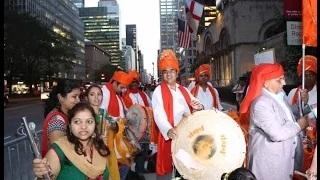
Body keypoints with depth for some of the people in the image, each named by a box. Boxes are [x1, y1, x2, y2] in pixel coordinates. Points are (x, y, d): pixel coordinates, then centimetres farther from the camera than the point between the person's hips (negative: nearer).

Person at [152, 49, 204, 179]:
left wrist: (199, 107, -8)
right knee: (167, 166, 0)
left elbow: (194, 107, 17)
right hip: (168, 135, -5)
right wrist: (168, 130, -37)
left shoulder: (184, 90, 14)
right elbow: (159, 114, -19)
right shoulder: (159, 91, -4)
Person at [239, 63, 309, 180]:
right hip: (268, 160, -9)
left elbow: (287, 118, 19)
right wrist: (299, 125, -14)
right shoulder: (261, 103, -24)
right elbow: (278, 134, -28)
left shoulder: (278, 96, 5)